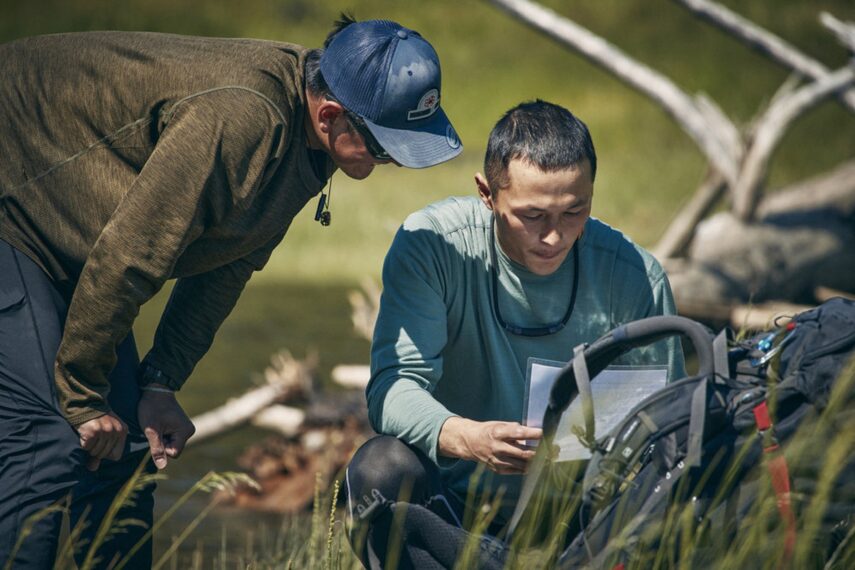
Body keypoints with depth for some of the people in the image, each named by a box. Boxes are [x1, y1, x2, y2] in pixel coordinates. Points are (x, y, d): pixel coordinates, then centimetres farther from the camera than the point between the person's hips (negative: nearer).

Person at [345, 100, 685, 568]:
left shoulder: (636, 278, -7)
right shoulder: (430, 245, -11)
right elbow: (393, 385, -19)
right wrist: (467, 438, -42)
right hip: (452, 504, 0)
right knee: (381, 467, -32)